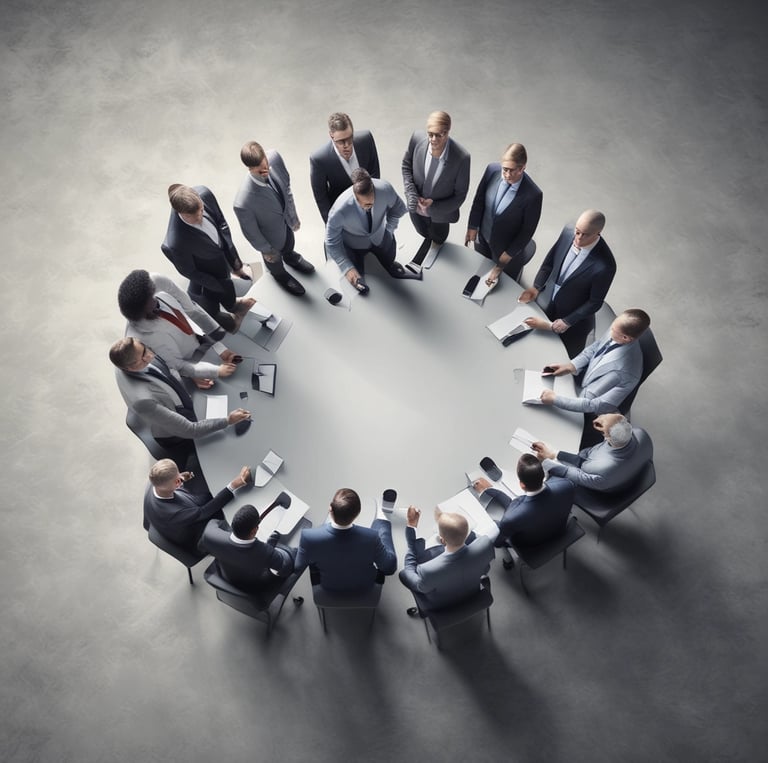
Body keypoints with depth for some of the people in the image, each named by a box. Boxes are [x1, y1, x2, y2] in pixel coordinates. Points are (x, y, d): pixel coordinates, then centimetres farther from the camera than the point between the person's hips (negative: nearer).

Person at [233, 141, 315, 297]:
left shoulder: (274, 157, -32)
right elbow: (250, 232, -26)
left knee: (289, 244, 39)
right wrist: (265, 249, -7)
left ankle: (290, 256, 75)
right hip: (271, 235, -4)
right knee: (274, 258, 32)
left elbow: (286, 184, -9)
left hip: (286, 217, 4)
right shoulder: (243, 203, -48)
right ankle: (279, 274, 68)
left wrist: (293, 215, 3)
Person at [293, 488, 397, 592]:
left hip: (328, 586, 1)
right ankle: (382, 521, 52)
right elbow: (390, 567, -19)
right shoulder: (371, 537, -39)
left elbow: (298, 568, -15)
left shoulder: (310, 537, -37)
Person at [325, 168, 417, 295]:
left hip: (379, 237, 3)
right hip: (354, 243, -3)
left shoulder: (385, 189, -36)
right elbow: (332, 243, -26)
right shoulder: (340, 210, -42)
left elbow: (398, 208, -10)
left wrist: (389, 230, -13)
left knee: (388, 262, 25)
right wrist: (348, 268, -30)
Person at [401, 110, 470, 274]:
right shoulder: (417, 138, -26)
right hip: (416, 205, 2)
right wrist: (411, 193, -19)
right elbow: (406, 165, -6)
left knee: (438, 238, 29)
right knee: (423, 233, 33)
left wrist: (433, 207, -28)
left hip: (441, 211, -2)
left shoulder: (461, 158, -34)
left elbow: (460, 195, -20)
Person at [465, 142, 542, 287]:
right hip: (483, 237, 4)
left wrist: (510, 253, -14)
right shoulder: (492, 170, -23)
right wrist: (472, 227, -1)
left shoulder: (533, 194, -34)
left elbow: (527, 230, -20)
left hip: (507, 246, -4)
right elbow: (479, 199, -5)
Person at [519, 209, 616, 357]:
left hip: (573, 319, -4)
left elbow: (595, 302, -20)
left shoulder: (605, 265, -32)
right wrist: (536, 287, -11)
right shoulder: (568, 233, -17)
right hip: (545, 303, 5)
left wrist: (567, 322, -18)